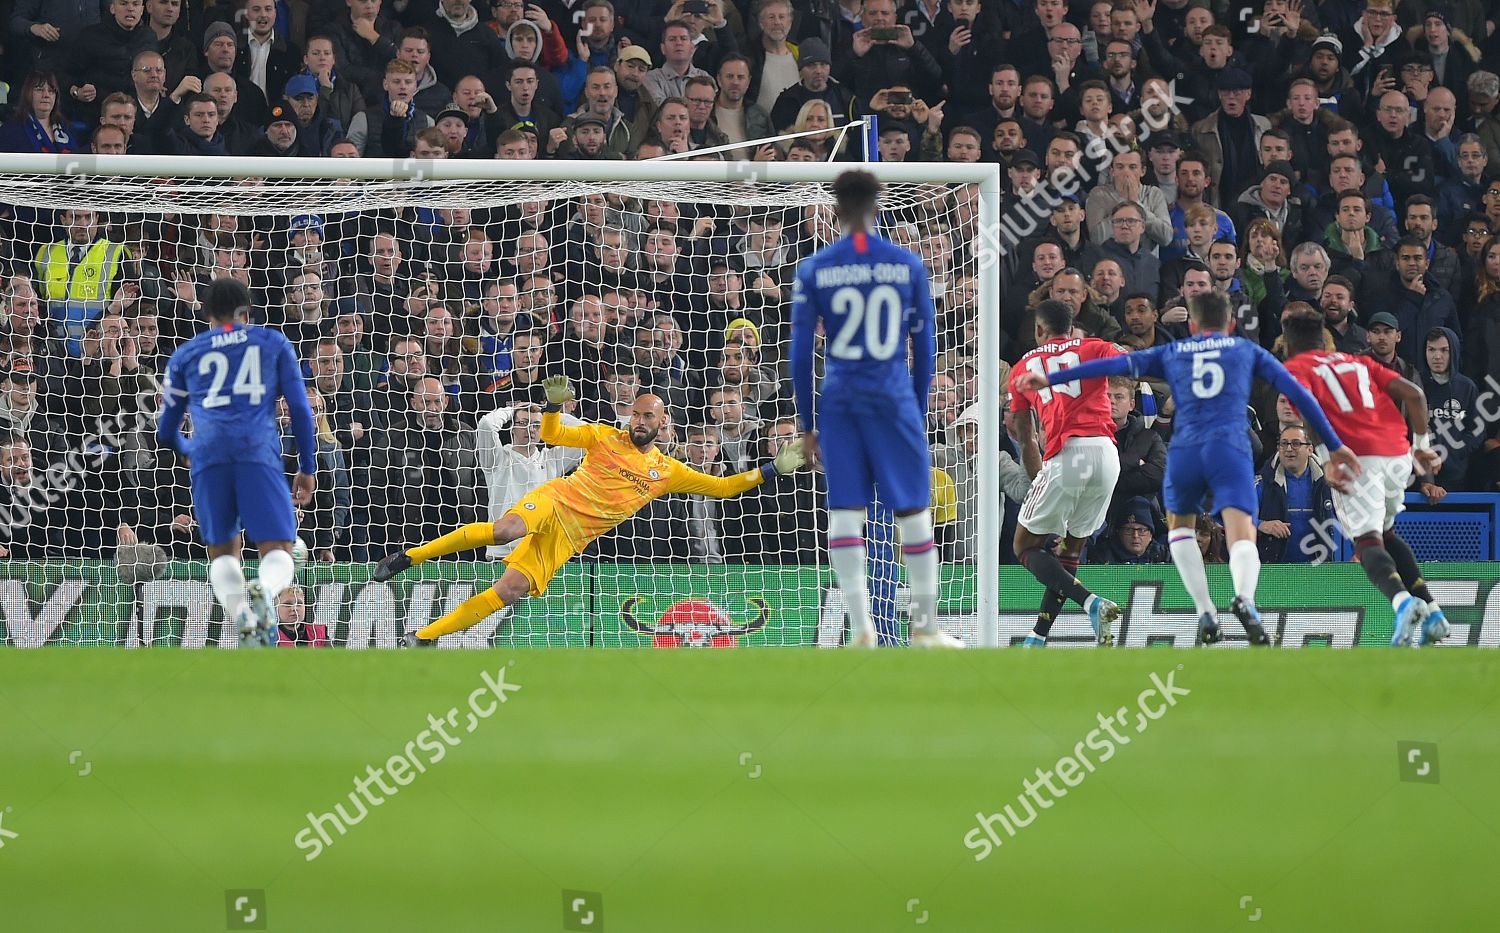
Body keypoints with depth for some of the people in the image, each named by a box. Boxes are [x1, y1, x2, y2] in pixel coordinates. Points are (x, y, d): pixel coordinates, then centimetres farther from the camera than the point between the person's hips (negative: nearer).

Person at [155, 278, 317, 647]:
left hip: (208, 451, 1)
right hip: (259, 450, -1)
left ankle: (239, 611, -19)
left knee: (223, 554, 13)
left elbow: (166, 432, 29)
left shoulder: (185, 354, 25)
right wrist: (308, 468, 20)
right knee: (278, 554, -2)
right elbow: (300, 409, 13)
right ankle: (265, 591, -38)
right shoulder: (275, 343, 23)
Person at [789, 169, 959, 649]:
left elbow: (800, 352, 0)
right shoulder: (908, 265, 1)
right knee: (913, 511, 9)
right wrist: (919, 411, 15)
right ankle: (926, 625, 14)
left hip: (840, 401, 0)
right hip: (894, 399, 0)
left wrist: (806, 423, 7)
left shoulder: (814, 269, 0)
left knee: (845, 513, 2)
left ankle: (861, 628, -5)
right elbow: (924, 346, 5)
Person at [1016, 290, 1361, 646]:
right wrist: (1335, 446, 23)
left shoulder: (1171, 353, 23)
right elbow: (1298, 393, 19)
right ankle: (1245, 598, -44)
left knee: (1179, 526, 27)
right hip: (1231, 449, -1)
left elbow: (1114, 364, 15)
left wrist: (1050, 378, 15)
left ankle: (1206, 612, 11)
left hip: (1184, 450, 1)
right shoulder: (1248, 350, 22)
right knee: (1243, 539, -11)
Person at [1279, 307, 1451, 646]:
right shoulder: (1360, 363, 27)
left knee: (1368, 542, -12)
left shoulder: (1295, 369, 11)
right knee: (1386, 534, 25)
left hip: (1357, 458, -6)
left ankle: (1404, 603, -41)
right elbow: (1414, 394, 17)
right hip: (1398, 453, 6)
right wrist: (1422, 445, 22)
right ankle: (1432, 613, 13)